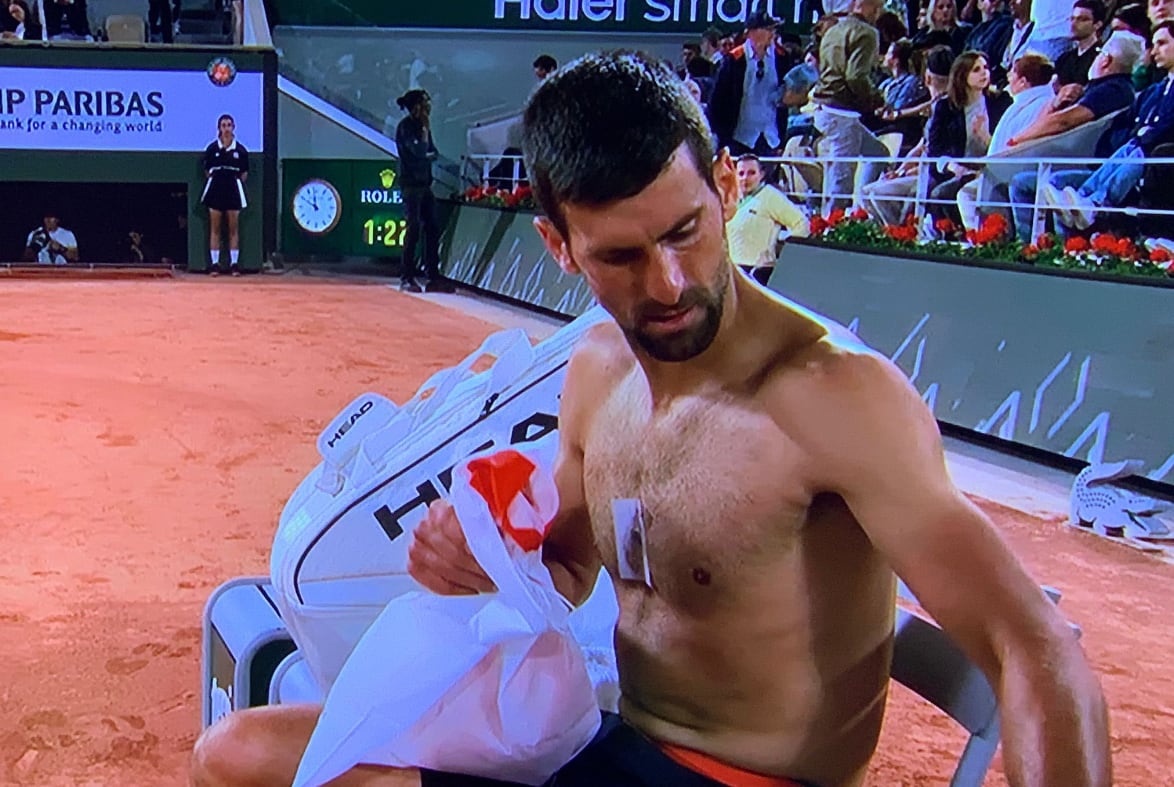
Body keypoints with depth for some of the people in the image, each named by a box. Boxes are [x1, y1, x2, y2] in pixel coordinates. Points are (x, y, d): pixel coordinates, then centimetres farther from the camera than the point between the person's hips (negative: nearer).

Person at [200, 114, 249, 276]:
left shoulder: (240, 149, 1)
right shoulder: (212, 148, 1)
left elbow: (244, 173, 8)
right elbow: (207, 171, 8)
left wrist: (235, 182, 1)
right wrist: (216, 179, -1)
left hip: (233, 190, 0)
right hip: (215, 189, 0)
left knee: (233, 229, 3)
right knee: (215, 229, 2)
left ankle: (234, 263, 8)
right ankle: (215, 263, 6)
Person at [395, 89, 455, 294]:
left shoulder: (421, 125, 15)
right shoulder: (405, 126, -9)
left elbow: (434, 152, 16)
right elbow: (419, 152, -19)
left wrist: (427, 155, -4)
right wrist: (425, 129, -12)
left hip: (425, 183, 8)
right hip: (411, 183, -8)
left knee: (433, 228, 5)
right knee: (414, 228, -8)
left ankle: (433, 277, 9)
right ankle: (407, 278, -2)